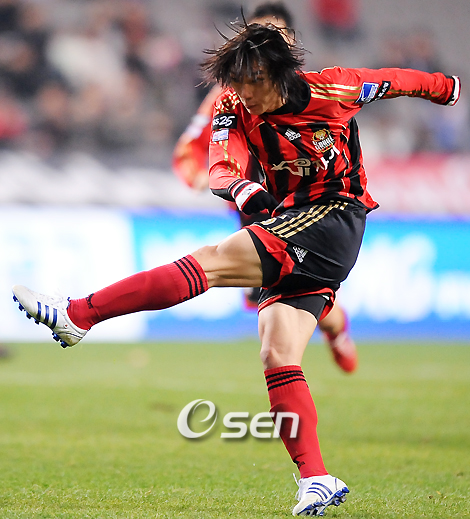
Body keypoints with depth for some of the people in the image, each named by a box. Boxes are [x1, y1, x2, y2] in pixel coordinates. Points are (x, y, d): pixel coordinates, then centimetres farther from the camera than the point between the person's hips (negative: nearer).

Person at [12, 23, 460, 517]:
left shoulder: (332, 88, -6)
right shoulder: (234, 109, 2)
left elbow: (398, 81, 12)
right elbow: (220, 169, -15)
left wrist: (447, 87, 30)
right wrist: (241, 187, -38)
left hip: (335, 217, -7)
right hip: (292, 247, 7)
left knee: (212, 260, -21)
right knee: (277, 359, -7)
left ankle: (78, 313, -25)